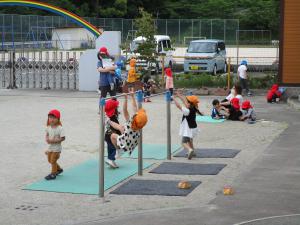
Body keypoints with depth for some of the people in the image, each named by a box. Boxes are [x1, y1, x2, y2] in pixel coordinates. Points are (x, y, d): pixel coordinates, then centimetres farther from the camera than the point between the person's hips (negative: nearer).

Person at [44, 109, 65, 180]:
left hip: (56, 148, -7)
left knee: (53, 161, 0)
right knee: (50, 160, 19)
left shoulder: (60, 128, -22)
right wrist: (47, 139, -10)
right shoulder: (48, 128, -2)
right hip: (50, 147, 7)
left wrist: (54, 141, -27)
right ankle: (59, 169, 40)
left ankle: (53, 174, 17)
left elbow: (63, 138, -22)